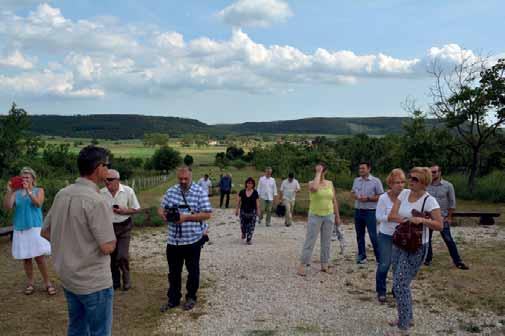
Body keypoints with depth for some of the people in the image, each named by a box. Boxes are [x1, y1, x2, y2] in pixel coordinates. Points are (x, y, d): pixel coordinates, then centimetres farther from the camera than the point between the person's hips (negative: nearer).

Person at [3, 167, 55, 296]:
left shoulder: (39, 190, 3)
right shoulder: (16, 193, 6)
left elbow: (38, 204, -15)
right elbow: (7, 207, -7)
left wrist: (28, 191, -28)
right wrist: (9, 192, -20)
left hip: (35, 228, -2)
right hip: (20, 229, 2)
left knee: (40, 257, -5)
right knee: (26, 258, 8)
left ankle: (47, 283, 5)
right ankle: (30, 283, 19)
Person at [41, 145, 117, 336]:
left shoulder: (62, 194, 0)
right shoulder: (96, 201, -24)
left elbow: (45, 232, 10)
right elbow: (107, 247, -23)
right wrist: (111, 240, -2)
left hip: (67, 277, 8)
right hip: (93, 282, -8)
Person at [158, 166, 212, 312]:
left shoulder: (200, 192, -8)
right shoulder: (171, 191, 5)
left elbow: (207, 214, -12)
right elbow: (161, 208, 13)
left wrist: (186, 217, -20)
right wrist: (162, 214, -12)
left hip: (193, 239, -3)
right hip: (174, 240, 4)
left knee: (193, 270, 12)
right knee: (173, 271, 13)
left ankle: (191, 297, 30)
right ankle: (173, 299, 27)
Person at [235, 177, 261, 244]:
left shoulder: (255, 193, -2)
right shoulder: (242, 192, -1)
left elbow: (257, 202, 1)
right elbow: (238, 201, 5)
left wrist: (258, 211, -1)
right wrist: (237, 210, 5)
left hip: (252, 211, -1)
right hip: (243, 211, 1)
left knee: (251, 226, -2)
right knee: (243, 225, 7)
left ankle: (249, 239, 7)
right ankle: (243, 233, 40)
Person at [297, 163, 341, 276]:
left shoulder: (330, 183, 6)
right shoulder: (311, 183, -6)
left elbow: (334, 201, 11)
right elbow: (314, 188, -32)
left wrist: (337, 216, 9)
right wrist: (318, 173, -22)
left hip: (328, 216, 4)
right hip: (315, 216, -4)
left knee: (326, 242, 9)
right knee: (310, 241, -3)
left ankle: (324, 265, 19)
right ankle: (302, 265, 2)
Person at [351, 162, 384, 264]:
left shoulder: (376, 181, -6)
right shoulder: (356, 180, 10)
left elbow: (380, 197, -7)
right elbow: (353, 192, 18)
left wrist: (368, 198, -17)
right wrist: (355, 196, -5)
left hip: (370, 212, -5)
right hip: (358, 211, 5)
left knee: (373, 236, -7)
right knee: (359, 235, 12)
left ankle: (379, 258, 2)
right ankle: (361, 256, 24)